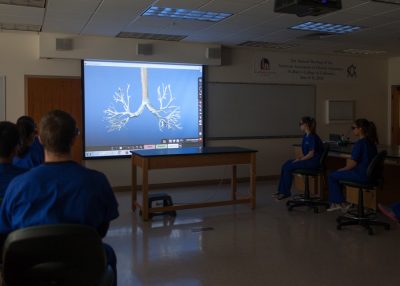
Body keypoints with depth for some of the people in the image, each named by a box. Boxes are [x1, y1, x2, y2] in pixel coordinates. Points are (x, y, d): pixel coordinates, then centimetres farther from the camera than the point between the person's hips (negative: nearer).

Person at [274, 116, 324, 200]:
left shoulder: (312, 137, -18)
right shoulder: (305, 136, 11)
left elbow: (311, 154, -20)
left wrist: (300, 160, -14)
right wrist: (299, 158, 1)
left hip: (314, 161, -9)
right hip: (307, 159, 9)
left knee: (288, 167, -17)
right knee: (286, 164, -4)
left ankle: (286, 192, -4)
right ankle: (281, 191, -4)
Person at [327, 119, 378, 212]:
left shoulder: (359, 143, -20)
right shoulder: (371, 142, 8)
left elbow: (353, 163, -19)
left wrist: (343, 169, 0)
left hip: (360, 174, -10)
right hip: (369, 173, 10)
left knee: (332, 177, 4)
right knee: (336, 174, 21)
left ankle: (341, 203, 14)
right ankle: (335, 203, 21)